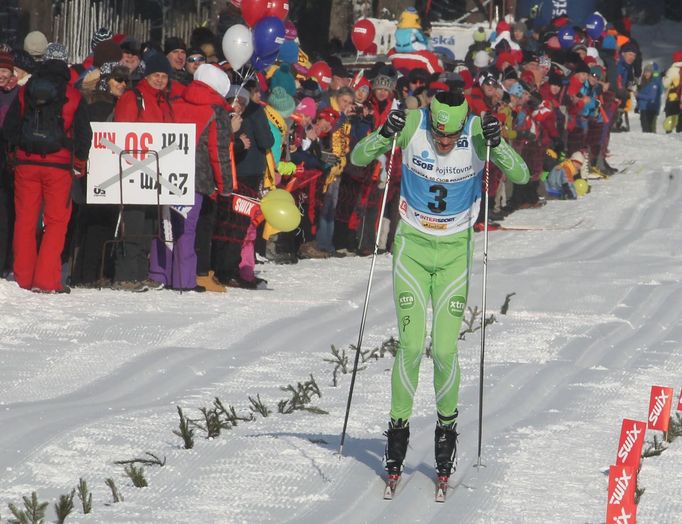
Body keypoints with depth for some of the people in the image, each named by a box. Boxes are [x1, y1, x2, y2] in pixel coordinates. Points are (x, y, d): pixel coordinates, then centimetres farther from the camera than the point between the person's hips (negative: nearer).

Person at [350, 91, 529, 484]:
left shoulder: (478, 131, -15)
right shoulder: (413, 125, -15)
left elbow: (521, 176, -18)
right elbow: (358, 158, -11)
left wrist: (496, 144, -34)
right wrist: (386, 134, -30)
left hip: (455, 251, 0)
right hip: (412, 245, 0)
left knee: (445, 350, -6)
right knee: (411, 346, -9)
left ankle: (447, 426, 18)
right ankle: (399, 426, 9)